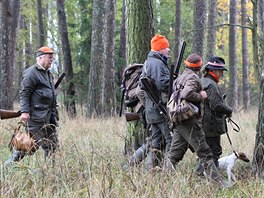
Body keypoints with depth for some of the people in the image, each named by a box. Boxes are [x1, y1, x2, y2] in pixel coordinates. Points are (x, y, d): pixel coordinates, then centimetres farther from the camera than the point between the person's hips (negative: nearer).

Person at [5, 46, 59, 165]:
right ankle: (11, 162, -2)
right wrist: (24, 111, -22)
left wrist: (54, 113, 23)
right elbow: (24, 93, -14)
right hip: (36, 115, -9)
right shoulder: (32, 73, -10)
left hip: (48, 116, 9)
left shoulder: (47, 74, 20)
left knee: (52, 142, 8)